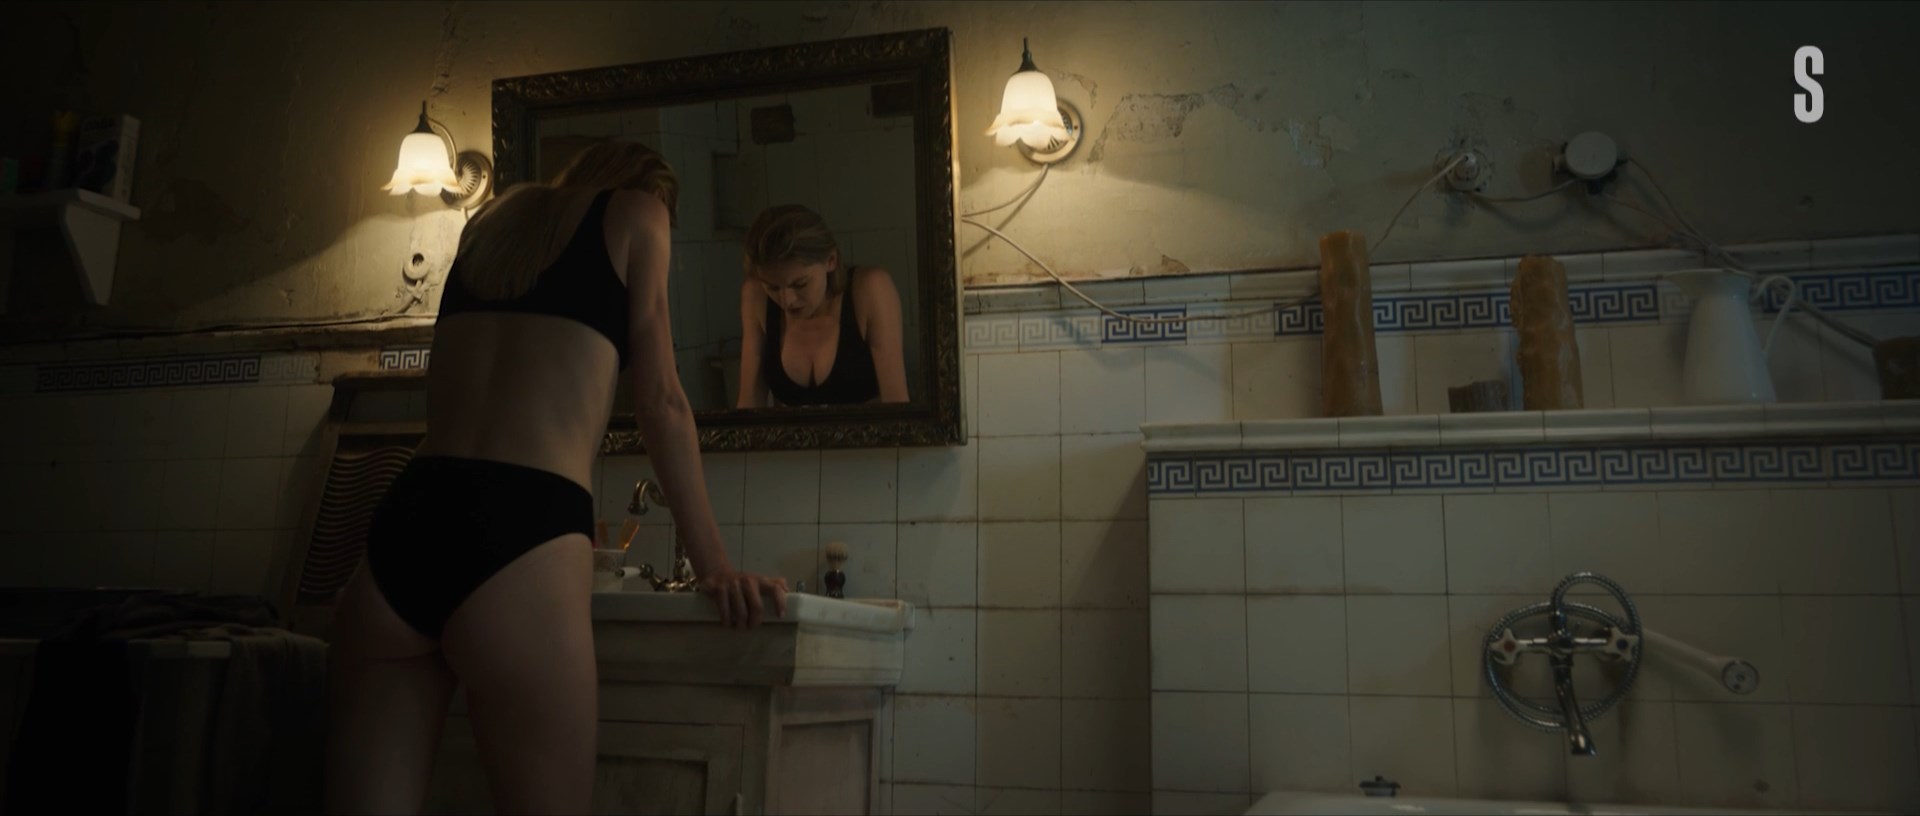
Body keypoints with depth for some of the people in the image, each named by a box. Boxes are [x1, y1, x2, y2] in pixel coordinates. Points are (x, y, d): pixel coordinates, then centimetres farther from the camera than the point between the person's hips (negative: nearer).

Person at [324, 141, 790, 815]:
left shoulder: (496, 216, 27)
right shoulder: (638, 209, 13)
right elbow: (660, 403, 8)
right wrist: (713, 563, 10)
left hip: (402, 526, 6)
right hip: (518, 537, -5)